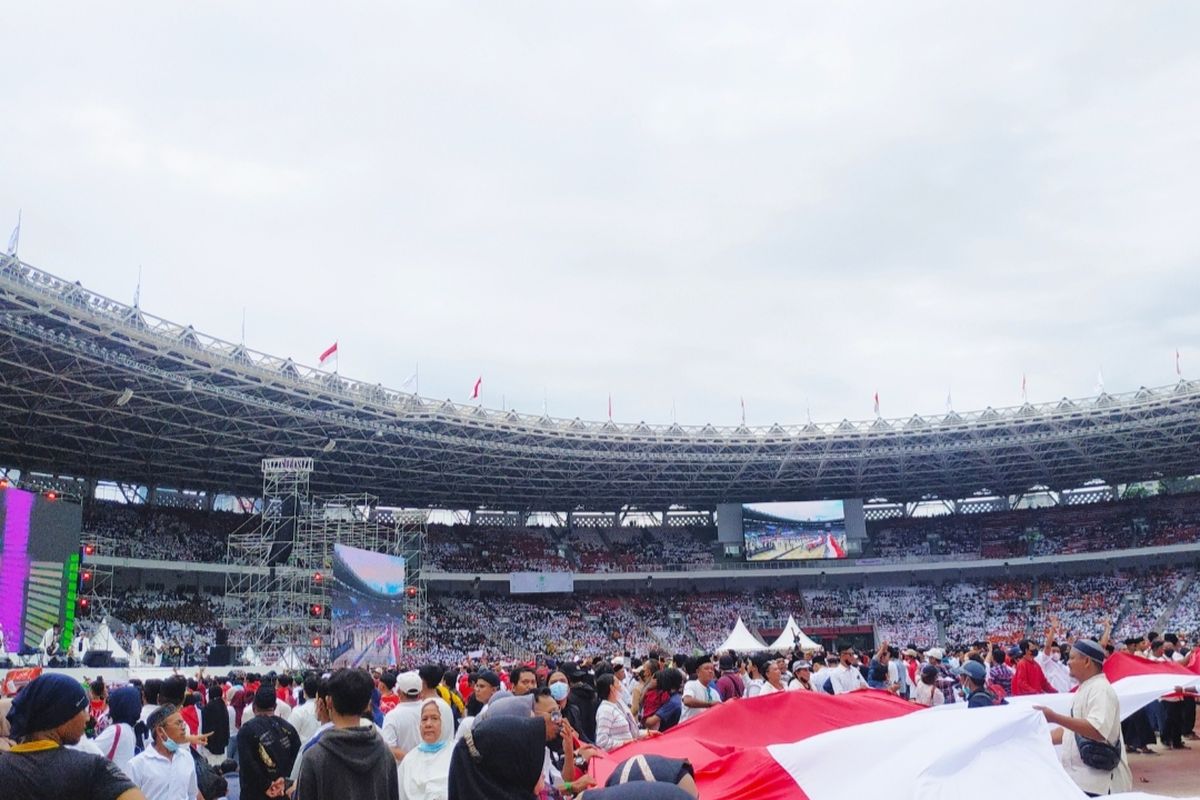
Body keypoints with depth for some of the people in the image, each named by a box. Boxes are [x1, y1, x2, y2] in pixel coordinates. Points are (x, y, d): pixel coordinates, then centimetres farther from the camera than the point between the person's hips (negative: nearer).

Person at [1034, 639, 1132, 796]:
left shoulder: (1100, 689, -15)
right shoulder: (1083, 689, 16)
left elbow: (1098, 731, -30)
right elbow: (1071, 729, 22)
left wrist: (1055, 718, -31)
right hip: (1078, 777, 10)